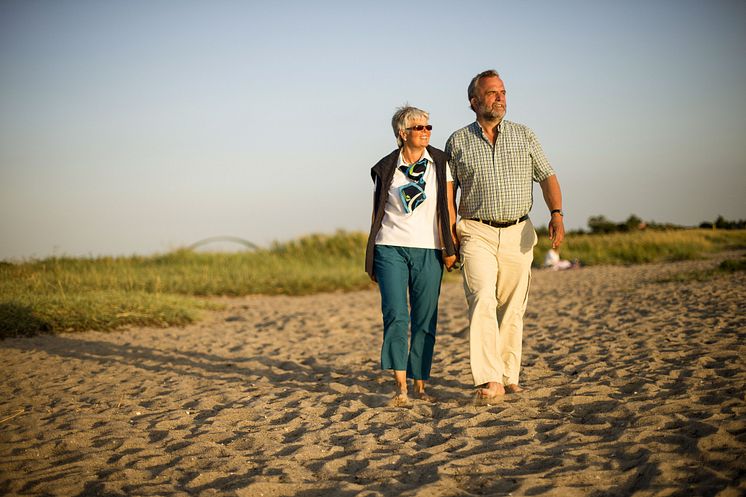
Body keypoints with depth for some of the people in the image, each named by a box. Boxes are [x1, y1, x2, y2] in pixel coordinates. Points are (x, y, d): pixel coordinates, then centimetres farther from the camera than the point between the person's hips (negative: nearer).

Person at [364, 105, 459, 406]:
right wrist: (371, 260, 13)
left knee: (425, 320, 1)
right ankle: (400, 388, -14)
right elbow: (377, 214, 13)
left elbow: (448, 209, 4)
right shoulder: (386, 168, 6)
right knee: (396, 315, -13)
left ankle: (419, 385, 11)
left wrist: (450, 248, -5)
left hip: (429, 250, 1)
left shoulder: (440, 163, 6)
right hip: (391, 248, -1)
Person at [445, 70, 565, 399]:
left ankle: (509, 377, 18)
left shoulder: (524, 136, 10)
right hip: (477, 233, -2)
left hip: (518, 234, 2)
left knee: (513, 310, 6)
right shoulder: (458, 142, 7)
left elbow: (547, 177, 6)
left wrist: (556, 215, -8)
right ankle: (490, 380, -25)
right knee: (482, 301, -19)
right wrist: (449, 230, 1)